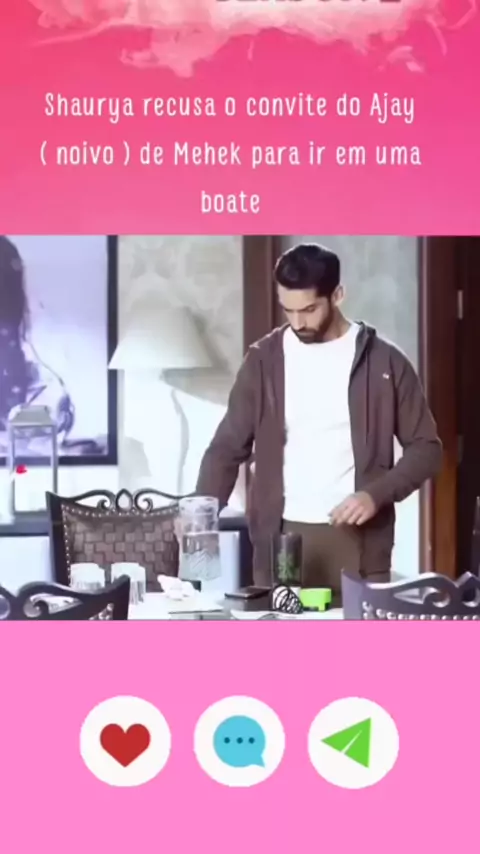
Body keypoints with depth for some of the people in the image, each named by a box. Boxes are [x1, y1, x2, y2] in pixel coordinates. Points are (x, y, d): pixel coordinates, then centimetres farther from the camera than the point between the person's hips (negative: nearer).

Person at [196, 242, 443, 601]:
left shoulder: (383, 361, 0)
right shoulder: (265, 359, 4)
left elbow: (425, 448, 4)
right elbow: (228, 447, 6)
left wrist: (377, 494, -13)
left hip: (357, 539, -1)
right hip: (281, 537, 1)